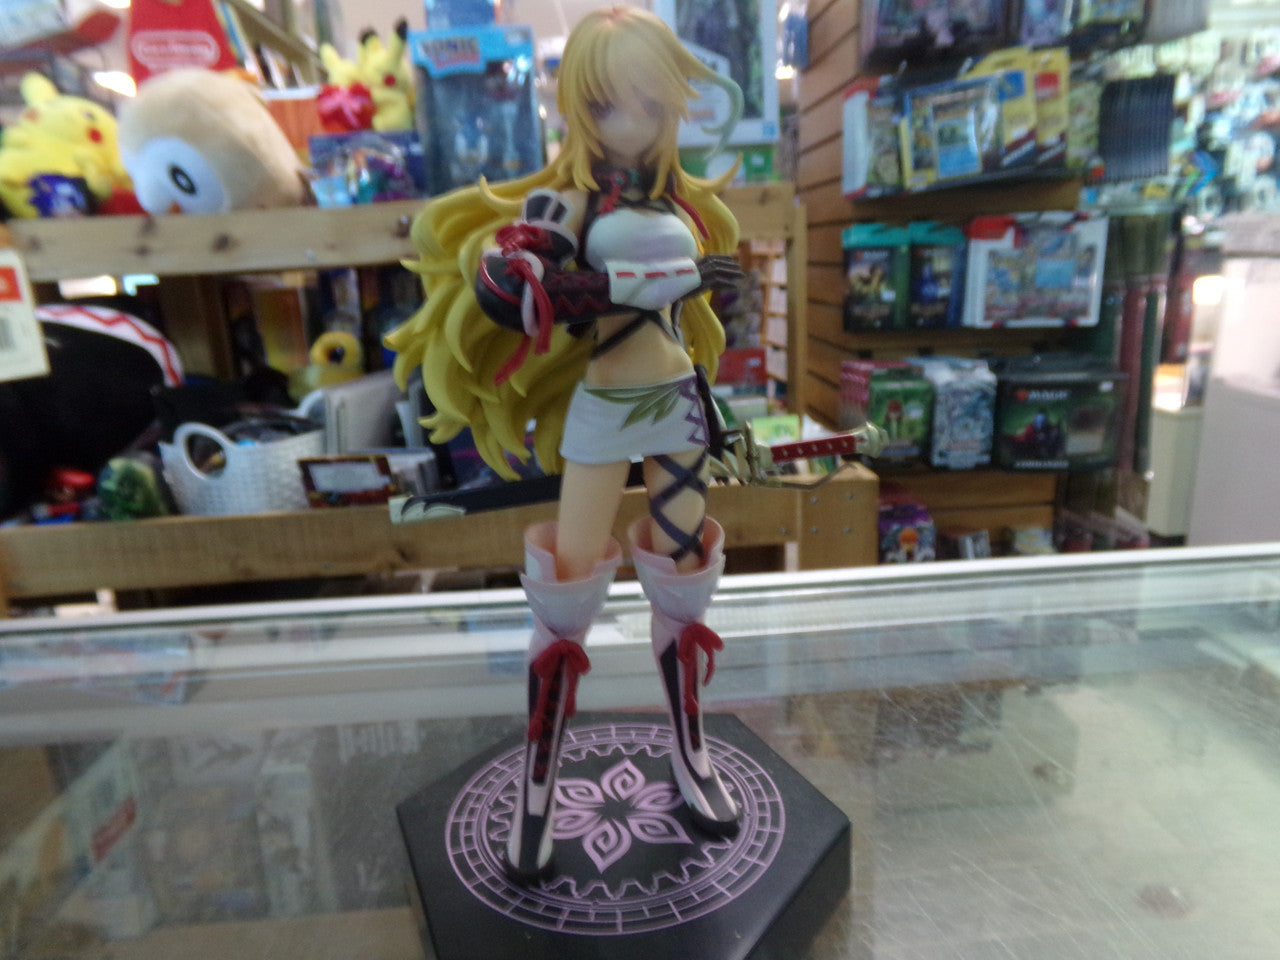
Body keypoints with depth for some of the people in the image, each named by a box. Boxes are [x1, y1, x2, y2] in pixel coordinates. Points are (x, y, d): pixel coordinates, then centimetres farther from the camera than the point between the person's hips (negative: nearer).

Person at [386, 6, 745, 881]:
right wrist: (655, 279, -29)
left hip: (677, 404, 6)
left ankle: (690, 753, 30)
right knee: (570, 592, -2)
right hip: (603, 409, -5)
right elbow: (498, 284, -29)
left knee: (685, 580, 12)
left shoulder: (679, 198, 9)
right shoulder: (564, 197, -9)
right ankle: (540, 783, 17)